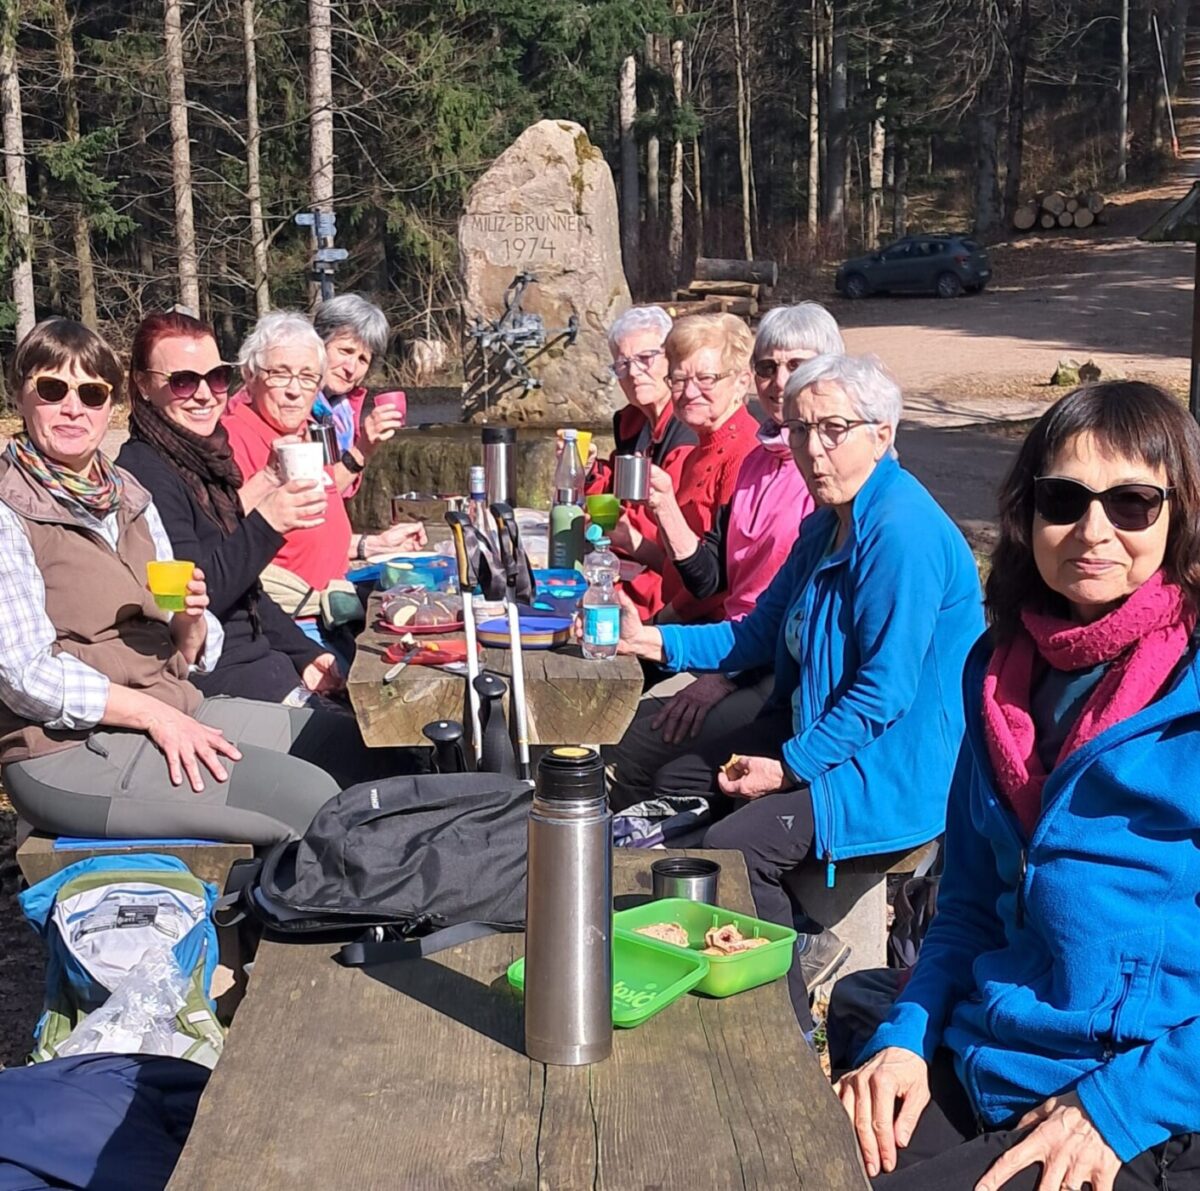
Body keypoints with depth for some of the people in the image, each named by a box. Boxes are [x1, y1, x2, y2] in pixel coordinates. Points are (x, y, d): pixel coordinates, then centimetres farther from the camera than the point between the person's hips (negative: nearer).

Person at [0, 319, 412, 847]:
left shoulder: (128, 495, 12)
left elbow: (189, 656, 12)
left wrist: (189, 620, -10)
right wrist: (154, 713, -19)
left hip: (170, 709, 7)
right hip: (67, 748, -7)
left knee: (364, 749, -1)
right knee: (308, 796, -21)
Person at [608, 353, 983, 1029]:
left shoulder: (902, 531, -23)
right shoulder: (828, 525, 9)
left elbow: (885, 691, -25)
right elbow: (760, 635, 15)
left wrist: (789, 767, -20)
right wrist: (651, 640, 6)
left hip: (897, 768, -11)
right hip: (817, 730, 11)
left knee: (734, 845, -25)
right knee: (676, 787, 13)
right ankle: (793, 942, 20)